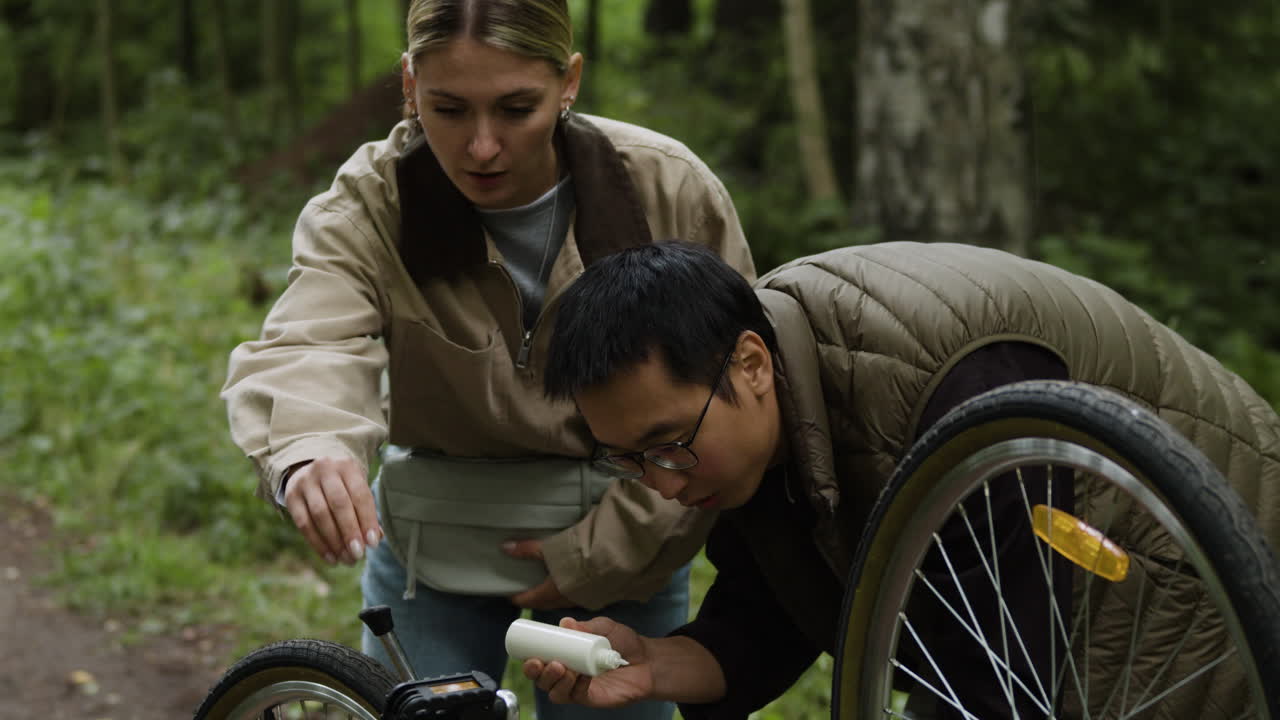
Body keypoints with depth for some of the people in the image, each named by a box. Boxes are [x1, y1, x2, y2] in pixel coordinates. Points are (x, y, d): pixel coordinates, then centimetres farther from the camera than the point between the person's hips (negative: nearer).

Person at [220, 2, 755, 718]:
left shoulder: (673, 192, -14)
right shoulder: (370, 206, -14)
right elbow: (307, 346, -33)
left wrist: (605, 554, -11)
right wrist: (305, 451, -55)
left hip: (626, 544, 0)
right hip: (435, 544, 0)